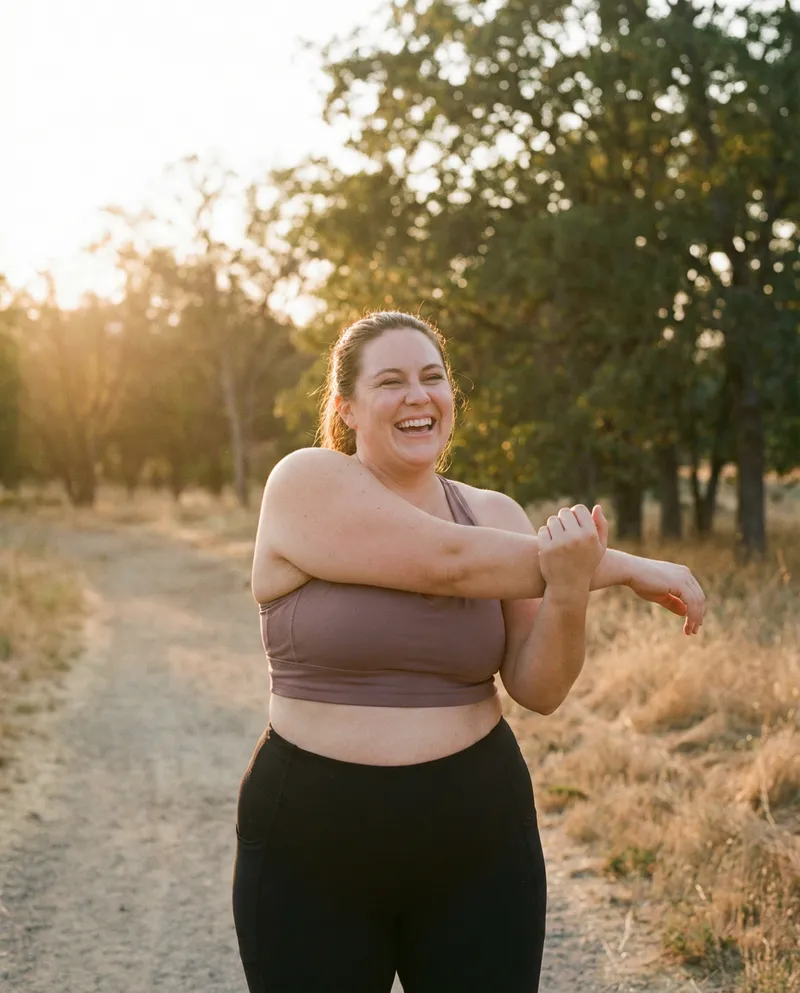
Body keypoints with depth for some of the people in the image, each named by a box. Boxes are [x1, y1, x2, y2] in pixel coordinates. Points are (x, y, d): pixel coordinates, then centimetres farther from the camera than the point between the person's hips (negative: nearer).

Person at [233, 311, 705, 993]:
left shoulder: (496, 515, 4)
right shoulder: (307, 483, -9)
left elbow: (539, 692, -1)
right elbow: (447, 562, -21)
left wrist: (569, 590, -21)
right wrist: (626, 569, -13)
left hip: (478, 843, 3)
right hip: (312, 849, -3)